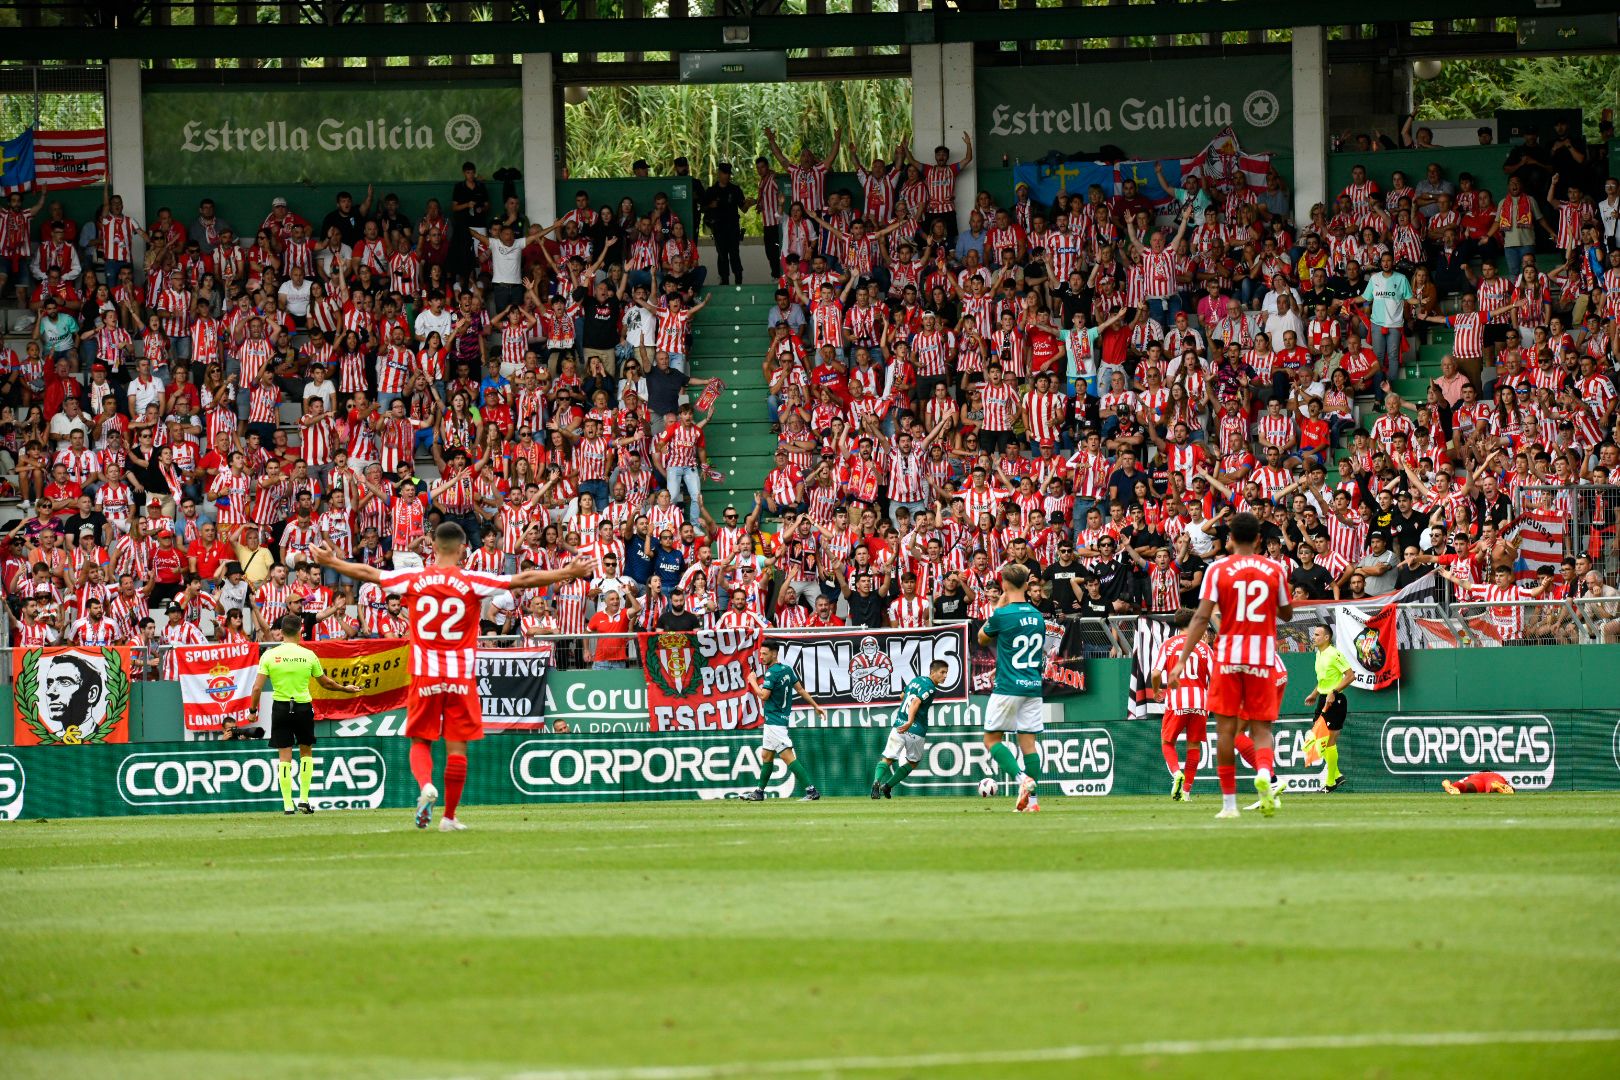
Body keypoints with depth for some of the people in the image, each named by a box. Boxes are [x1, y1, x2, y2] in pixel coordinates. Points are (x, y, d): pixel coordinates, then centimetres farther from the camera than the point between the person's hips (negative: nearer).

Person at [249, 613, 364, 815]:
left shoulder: (269, 655, -4)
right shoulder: (308, 655, -2)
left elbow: (257, 687, -7)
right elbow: (326, 683, 8)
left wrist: (253, 710, 8)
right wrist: (345, 688, 26)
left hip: (280, 707, 0)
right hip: (303, 707, 0)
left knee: (284, 756, 3)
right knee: (306, 752, 17)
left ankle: (287, 804, 0)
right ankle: (304, 799, 11)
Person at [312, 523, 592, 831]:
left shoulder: (413, 580, -2)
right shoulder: (472, 582, -6)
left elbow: (368, 573, 8)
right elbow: (523, 580, -6)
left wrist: (331, 562, 23)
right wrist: (568, 574, 2)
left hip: (424, 674, 1)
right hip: (460, 675, -1)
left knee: (420, 740, 11)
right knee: (457, 746, 6)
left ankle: (425, 785, -19)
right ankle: (449, 816, 10)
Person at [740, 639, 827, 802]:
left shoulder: (772, 672, -16)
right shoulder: (787, 670, 11)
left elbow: (764, 695, -21)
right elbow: (800, 689, 14)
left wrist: (753, 681, -6)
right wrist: (816, 706, 18)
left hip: (774, 720, -10)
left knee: (787, 756, -14)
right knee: (766, 755, 18)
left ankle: (811, 790, -20)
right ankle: (759, 792, 28)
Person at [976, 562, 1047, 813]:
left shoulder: (1003, 615, -11)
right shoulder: (1038, 616, 8)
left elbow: (982, 639, 8)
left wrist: (999, 604, 12)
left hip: (1007, 688, -6)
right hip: (1033, 688, 6)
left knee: (992, 739, 4)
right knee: (1028, 742, 6)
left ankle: (1022, 778, -16)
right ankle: (1032, 800, 0)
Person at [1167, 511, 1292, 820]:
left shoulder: (1218, 569, -2)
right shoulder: (1275, 570, 3)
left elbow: (1202, 617, -9)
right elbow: (1287, 613, 15)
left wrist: (1182, 660, -10)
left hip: (1229, 655, -1)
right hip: (1263, 657, 1)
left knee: (1226, 727, 6)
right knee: (1261, 727, 5)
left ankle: (1229, 803, 7)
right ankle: (1264, 773, -27)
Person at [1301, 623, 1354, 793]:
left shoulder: (1334, 654, -14)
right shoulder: (1319, 654, 14)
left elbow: (1350, 676, -18)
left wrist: (1334, 692, -24)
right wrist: (1314, 694, 21)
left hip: (1335, 701, -9)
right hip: (1323, 699, 9)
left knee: (1329, 741, -7)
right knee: (1318, 739, 7)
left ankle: (1331, 782, 1)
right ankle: (1336, 775, 19)